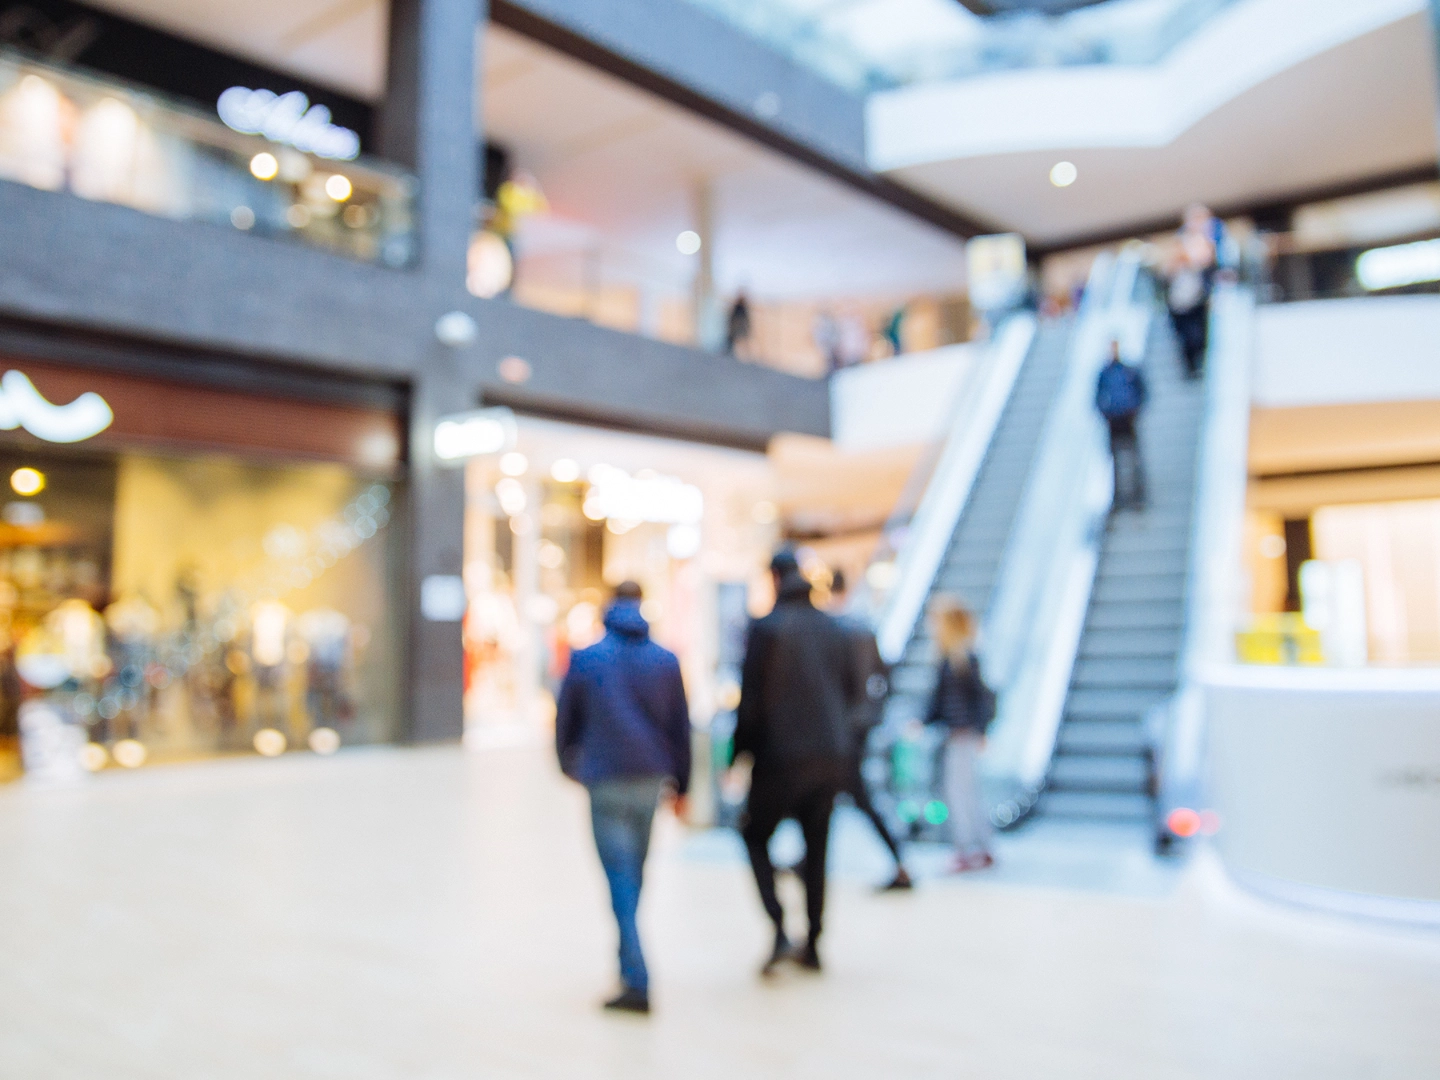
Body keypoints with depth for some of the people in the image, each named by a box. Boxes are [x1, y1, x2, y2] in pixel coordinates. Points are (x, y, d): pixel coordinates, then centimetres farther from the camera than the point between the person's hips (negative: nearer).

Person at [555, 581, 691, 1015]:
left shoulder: (585, 659, -1)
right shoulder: (666, 661, 4)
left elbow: (566, 720, 5)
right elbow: (680, 729, 7)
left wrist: (569, 765, 23)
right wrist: (681, 786, 15)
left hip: (605, 780, -3)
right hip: (651, 777, 3)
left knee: (621, 880, -3)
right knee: (634, 872, 19)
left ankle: (637, 982, -8)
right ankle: (629, 958, 30)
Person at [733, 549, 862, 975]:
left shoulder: (766, 627, -9)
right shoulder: (835, 630, 6)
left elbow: (751, 697, -10)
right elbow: (855, 691, 12)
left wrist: (740, 751, 0)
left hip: (783, 753, -5)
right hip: (832, 754, 5)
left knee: (755, 835, 11)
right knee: (816, 845, 15)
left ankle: (780, 933, -3)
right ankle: (812, 944, 20)